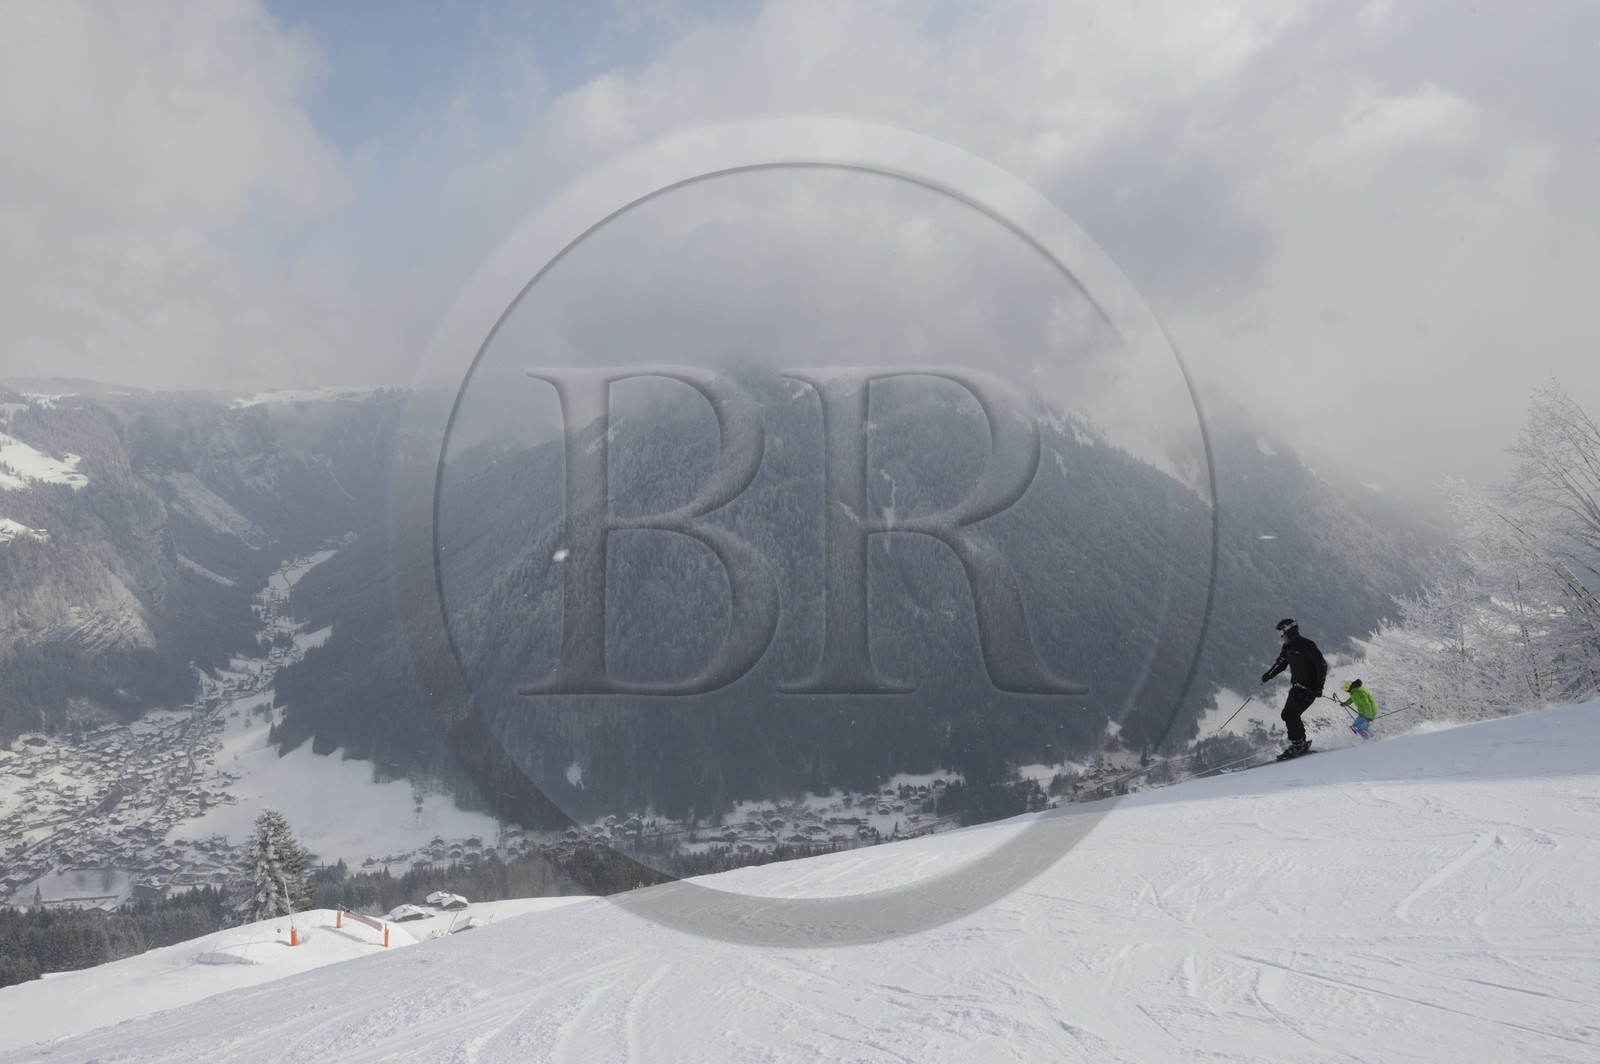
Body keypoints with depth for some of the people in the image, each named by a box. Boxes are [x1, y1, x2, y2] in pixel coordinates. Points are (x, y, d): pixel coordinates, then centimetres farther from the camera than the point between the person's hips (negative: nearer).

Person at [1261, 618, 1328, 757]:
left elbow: (1322, 665, -16)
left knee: (1290, 714, -15)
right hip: (1296, 687, 9)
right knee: (1288, 715, 5)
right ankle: (1301, 742, 15)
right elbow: (1280, 663, 25)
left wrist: (1319, 687, -20)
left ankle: (1297, 744, -7)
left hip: (1308, 688, -9)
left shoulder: (1306, 645, -15)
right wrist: (1268, 675, 10)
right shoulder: (1287, 647, 10)